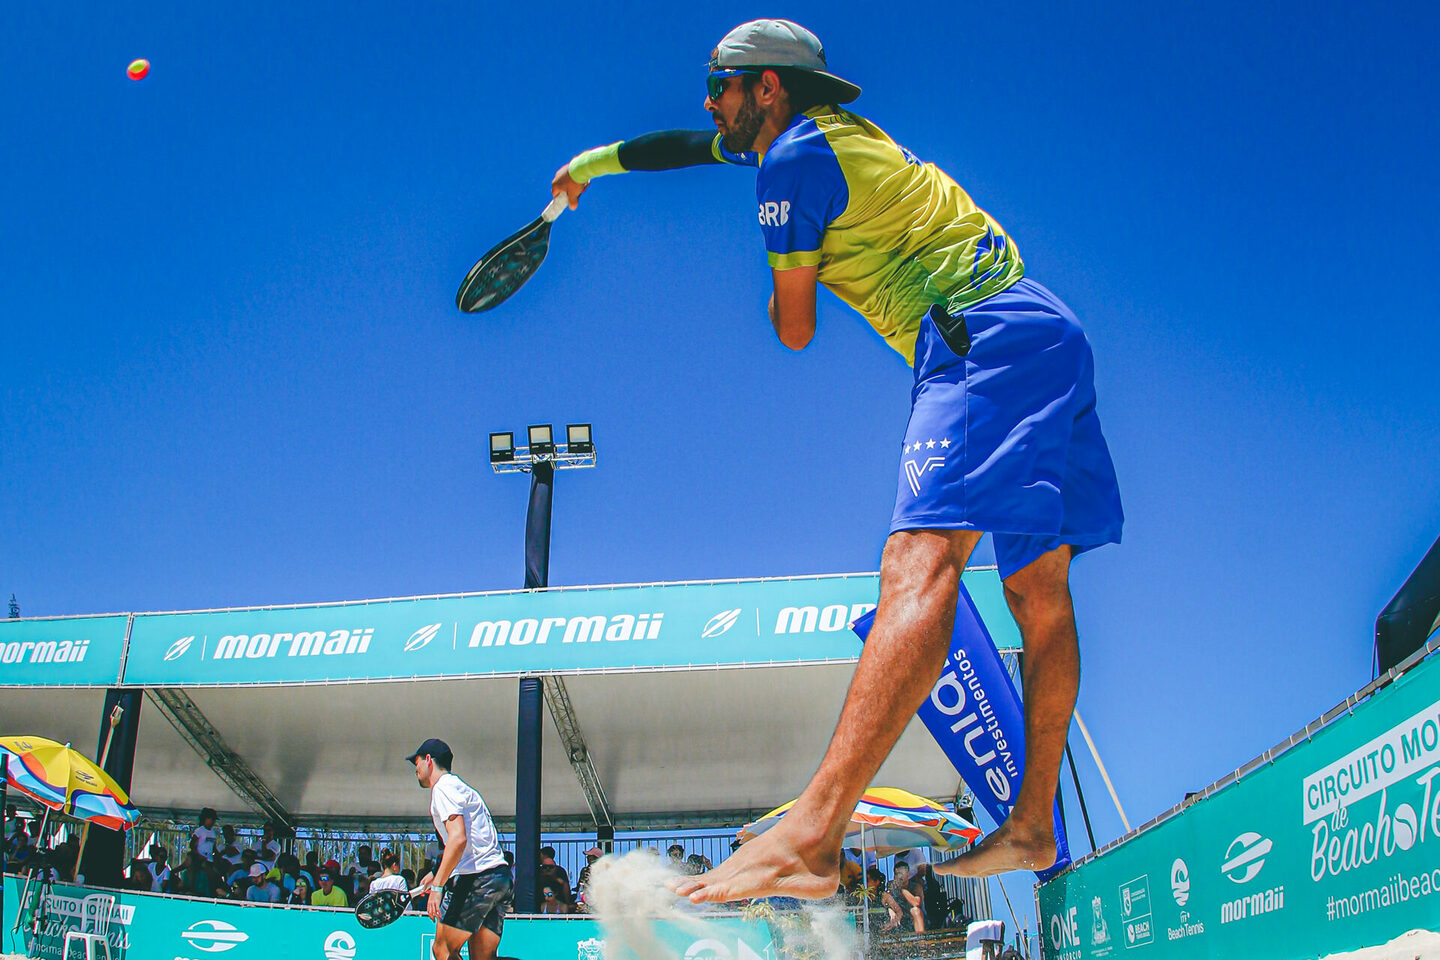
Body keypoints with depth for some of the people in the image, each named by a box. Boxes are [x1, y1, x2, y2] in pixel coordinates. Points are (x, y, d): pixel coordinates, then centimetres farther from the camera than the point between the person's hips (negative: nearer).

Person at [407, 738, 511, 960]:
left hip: (476, 880, -9)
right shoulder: (457, 785, 25)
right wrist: (436, 874, 36)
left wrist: (437, 886, -22)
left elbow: (458, 838, -19)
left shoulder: (443, 787, -5)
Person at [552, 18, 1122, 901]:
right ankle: (1034, 828, 15)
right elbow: (688, 146, 40)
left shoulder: (794, 158, -3)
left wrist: (783, 293, 24)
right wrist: (589, 165, 51)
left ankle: (810, 839, -43)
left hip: (986, 337, -12)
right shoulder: (833, 131, 26)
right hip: (1049, 335, 12)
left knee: (922, 559, -29)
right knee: (1039, 588, 8)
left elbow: (795, 332, 1)